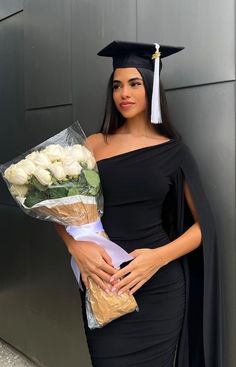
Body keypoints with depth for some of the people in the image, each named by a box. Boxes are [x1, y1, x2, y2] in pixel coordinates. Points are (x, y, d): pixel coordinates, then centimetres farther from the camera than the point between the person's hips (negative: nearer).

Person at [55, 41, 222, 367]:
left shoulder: (173, 151, 0)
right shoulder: (95, 144, 4)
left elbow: (203, 225, 1)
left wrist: (159, 256, -16)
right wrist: (76, 246, -16)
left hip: (159, 286, -1)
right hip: (103, 282, 1)